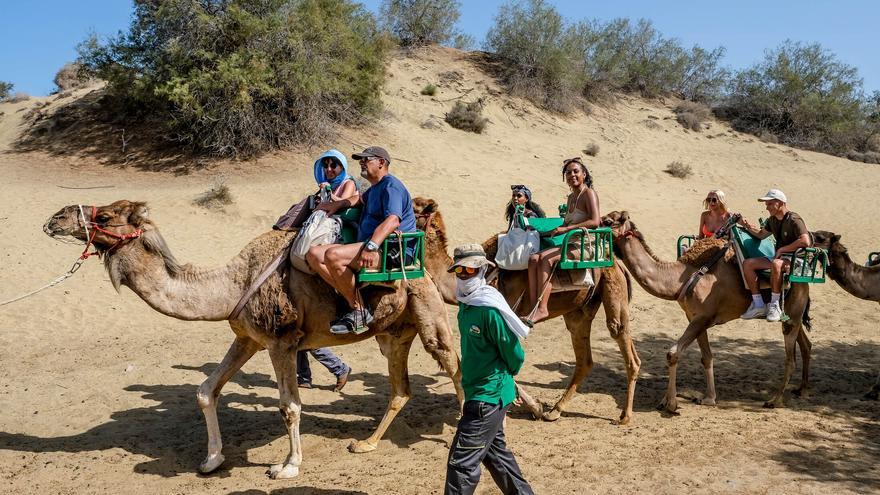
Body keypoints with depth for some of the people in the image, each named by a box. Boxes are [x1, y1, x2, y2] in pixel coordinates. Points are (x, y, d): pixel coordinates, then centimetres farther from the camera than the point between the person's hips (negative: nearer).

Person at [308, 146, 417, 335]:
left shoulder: (391, 185, -6)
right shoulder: (374, 189, 27)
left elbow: (393, 220, -25)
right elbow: (358, 200, 52)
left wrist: (372, 246, -38)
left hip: (391, 250, -10)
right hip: (369, 246, 10)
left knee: (333, 255, -31)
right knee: (316, 256, -7)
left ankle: (359, 311, -21)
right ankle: (352, 300, -14)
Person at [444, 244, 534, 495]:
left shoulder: (490, 309, -22)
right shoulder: (466, 303, 5)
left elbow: (515, 354, -16)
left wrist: (502, 377, 2)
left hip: (489, 395, -9)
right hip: (478, 391, 10)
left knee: (462, 460, -6)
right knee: (495, 451, 23)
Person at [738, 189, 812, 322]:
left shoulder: (793, 220, -14)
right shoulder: (772, 220, 12)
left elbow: (805, 242, -27)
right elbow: (761, 234, 30)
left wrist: (782, 249, -20)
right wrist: (747, 225, 12)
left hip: (794, 258, -9)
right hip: (778, 257, 9)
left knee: (776, 264, -42)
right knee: (747, 263, -11)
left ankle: (775, 305, -29)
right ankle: (758, 305, -14)